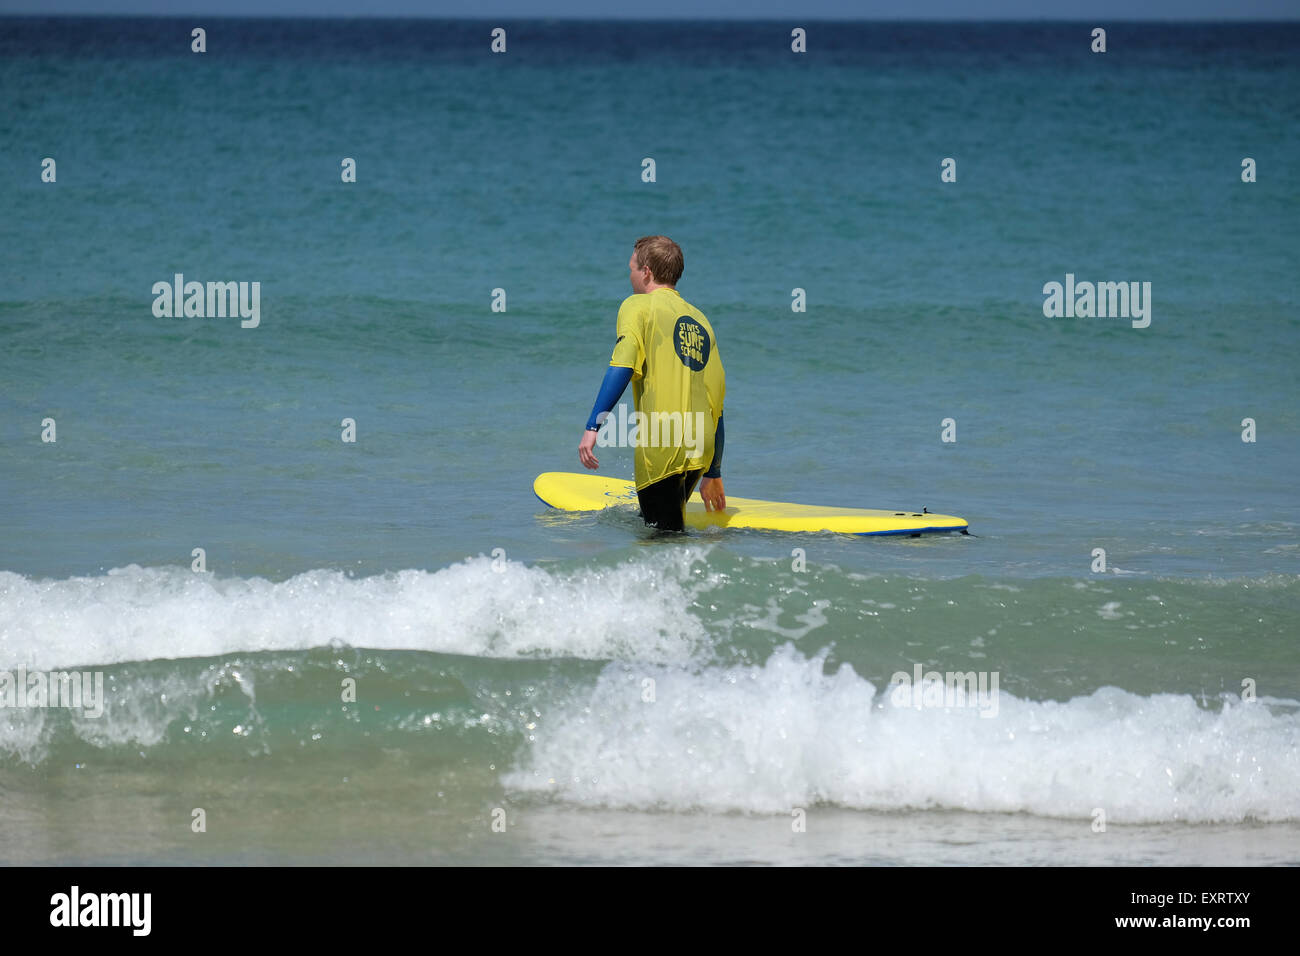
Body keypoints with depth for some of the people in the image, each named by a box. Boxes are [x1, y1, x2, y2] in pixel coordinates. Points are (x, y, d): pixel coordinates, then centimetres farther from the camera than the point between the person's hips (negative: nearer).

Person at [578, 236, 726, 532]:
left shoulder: (637, 306, 3)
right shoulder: (700, 320, 20)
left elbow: (622, 367, -14)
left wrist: (593, 427, -17)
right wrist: (713, 475, 29)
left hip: (661, 448, -6)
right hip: (700, 451, 6)